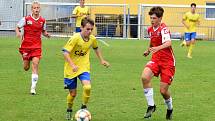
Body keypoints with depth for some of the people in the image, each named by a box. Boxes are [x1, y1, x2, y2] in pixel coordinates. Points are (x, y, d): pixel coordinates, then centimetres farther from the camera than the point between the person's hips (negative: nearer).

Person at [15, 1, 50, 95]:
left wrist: (46, 34, -6)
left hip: (37, 46, 1)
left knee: (35, 64, -15)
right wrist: (18, 33, -18)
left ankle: (33, 87, -13)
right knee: (26, 68, 7)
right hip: (26, 45, -1)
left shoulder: (42, 20, 2)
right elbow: (17, 27, 3)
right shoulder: (26, 19, -6)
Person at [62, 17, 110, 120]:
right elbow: (65, 52, -25)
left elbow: (96, 48, 20)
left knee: (87, 87, -23)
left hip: (84, 68, 3)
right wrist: (72, 65, -34)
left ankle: (83, 108, 1)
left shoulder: (92, 39, -4)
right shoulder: (75, 38, -21)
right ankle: (69, 110, 35)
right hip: (71, 69, -3)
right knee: (72, 93, 6)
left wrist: (102, 60, 21)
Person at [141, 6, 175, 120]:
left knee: (163, 91, -6)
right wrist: (148, 50, 18)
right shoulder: (150, 30, 6)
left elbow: (168, 43, -37)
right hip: (155, 59, 6)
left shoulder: (163, 29, -17)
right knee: (144, 77, -24)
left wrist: (157, 48, -53)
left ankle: (170, 108, 27)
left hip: (167, 61, -6)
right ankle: (151, 105, -11)